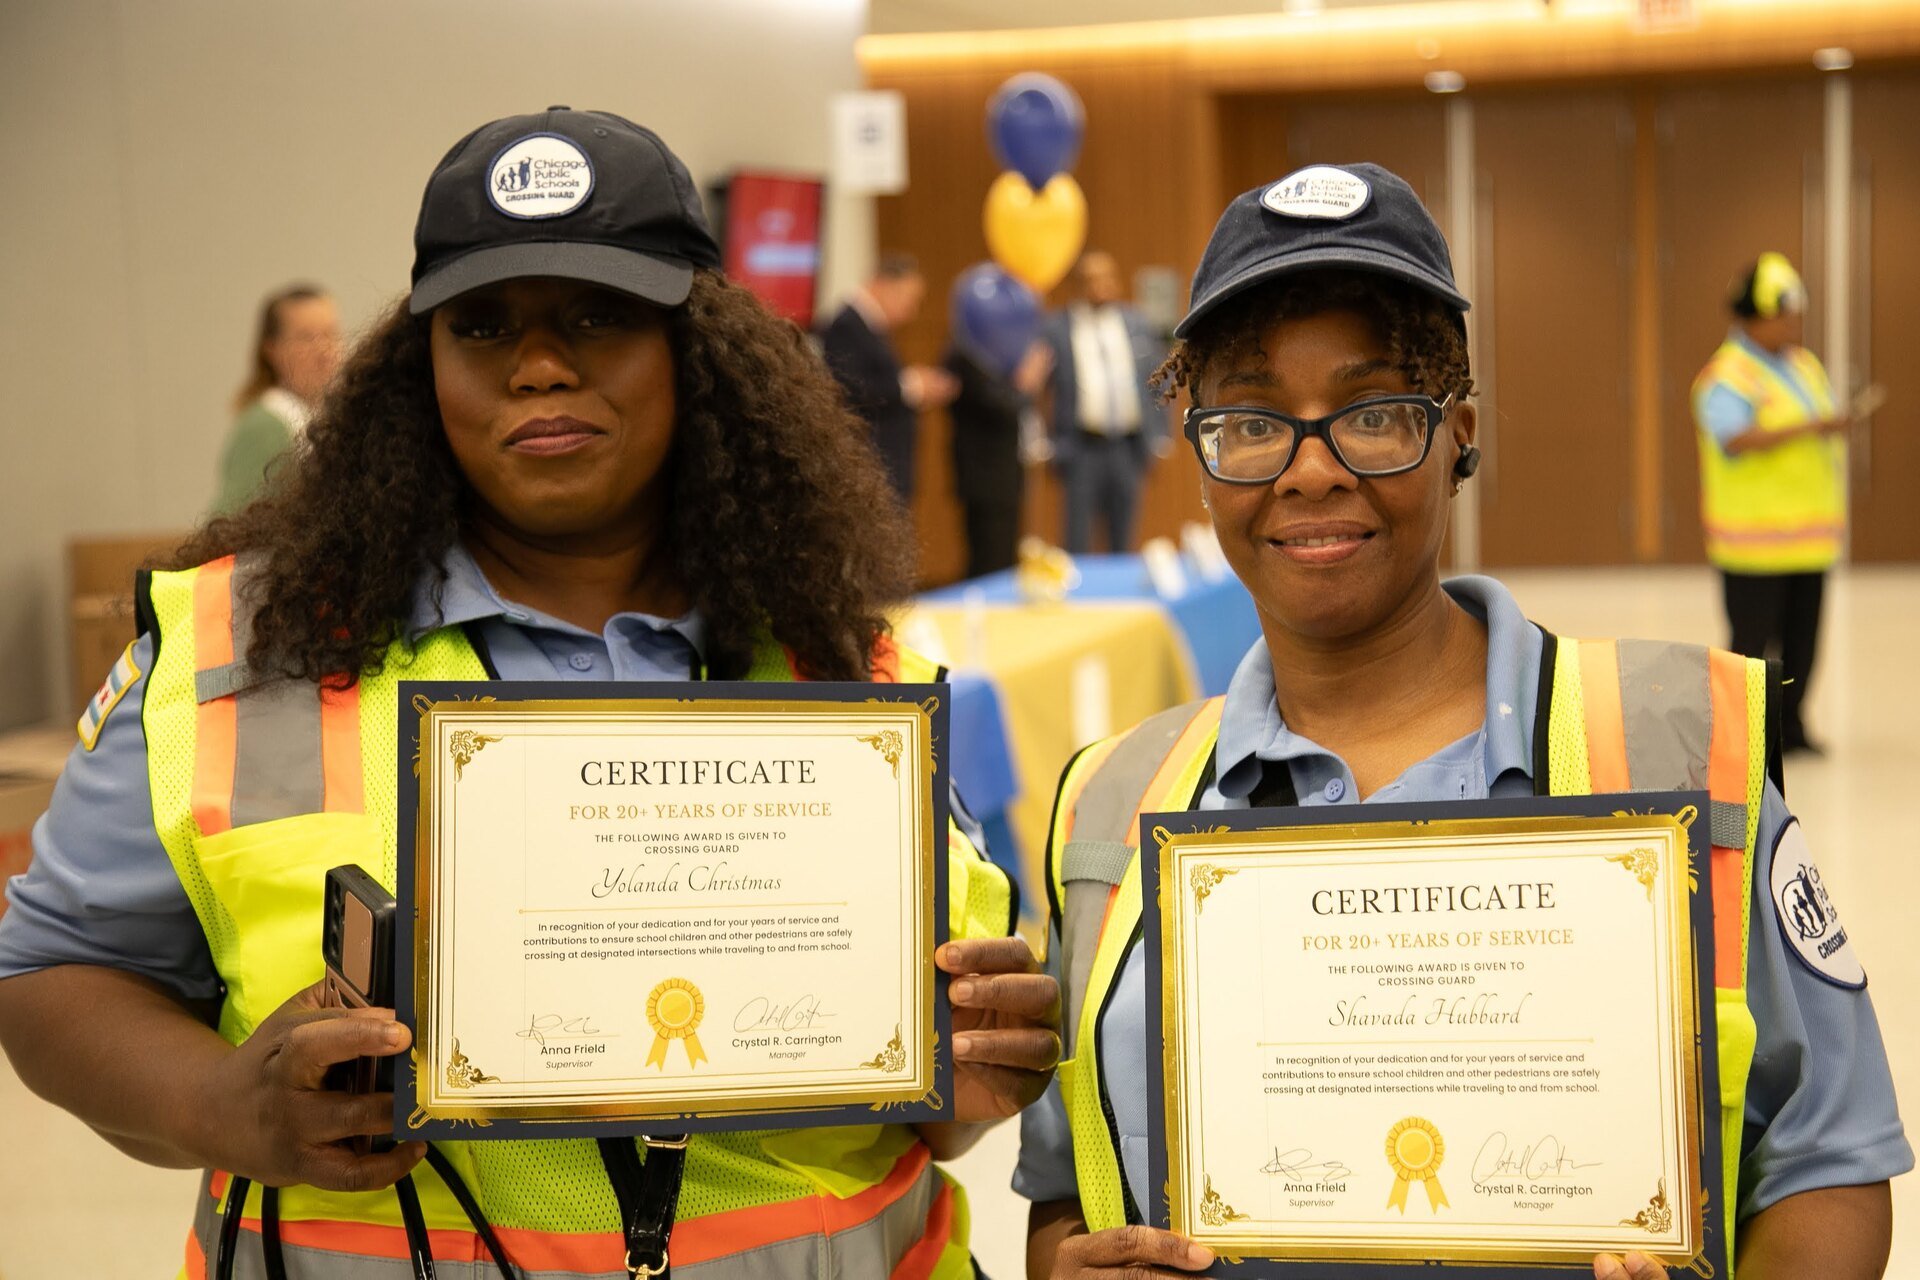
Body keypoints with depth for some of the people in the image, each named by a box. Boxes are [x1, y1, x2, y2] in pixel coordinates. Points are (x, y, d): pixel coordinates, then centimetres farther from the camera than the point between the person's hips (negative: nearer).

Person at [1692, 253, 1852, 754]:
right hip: (1756, 539, -7)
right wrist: (1808, 429, -31)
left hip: (1810, 536, 7)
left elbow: (1827, 436, 26)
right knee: (1753, 641, -4)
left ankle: (1790, 723, 18)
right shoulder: (1727, 376, -11)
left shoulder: (1806, 366, 16)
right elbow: (1735, 439, -27)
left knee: (1802, 637, 8)